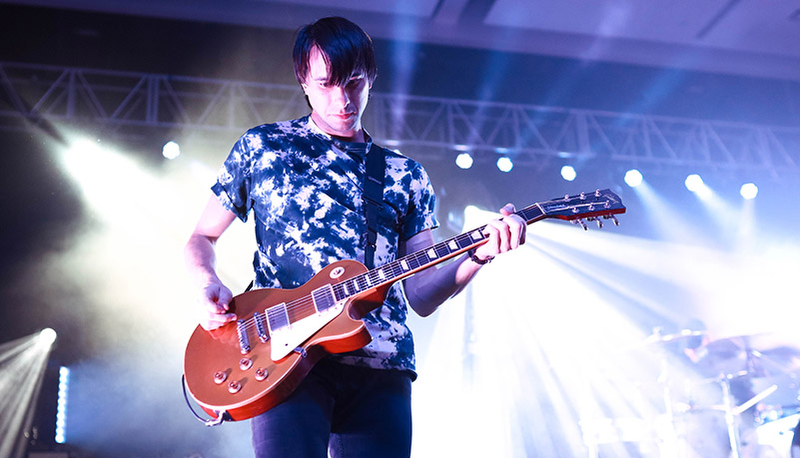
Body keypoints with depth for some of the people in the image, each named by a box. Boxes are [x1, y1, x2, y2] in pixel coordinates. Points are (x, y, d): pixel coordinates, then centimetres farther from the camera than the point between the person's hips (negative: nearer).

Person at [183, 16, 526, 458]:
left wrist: (477, 255, -7)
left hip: (380, 364, 2)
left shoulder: (407, 176, 15)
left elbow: (421, 297, 11)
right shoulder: (260, 146, 12)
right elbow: (201, 237, 18)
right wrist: (208, 283, -3)